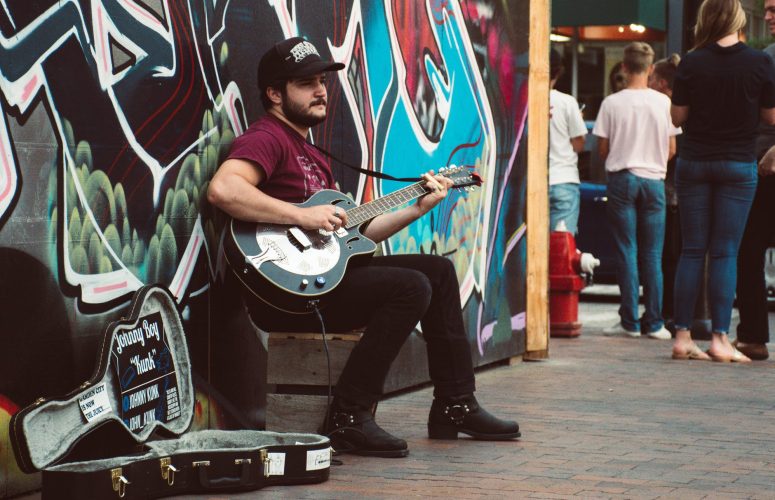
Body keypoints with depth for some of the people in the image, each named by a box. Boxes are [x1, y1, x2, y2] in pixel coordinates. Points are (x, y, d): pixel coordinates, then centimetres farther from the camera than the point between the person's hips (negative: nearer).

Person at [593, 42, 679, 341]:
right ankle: (654, 323, 5)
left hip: (621, 178, -1)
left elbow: (602, 149, 0)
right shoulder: (664, 103, -1)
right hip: (654, 180, 1)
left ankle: (629, 321, 0)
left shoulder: (612, 103, -5)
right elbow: (672, 150, 4)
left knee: (626, 252, 2)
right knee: (652, 255, 5)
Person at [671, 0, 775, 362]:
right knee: (725, 252, 0)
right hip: (738, 165, -1)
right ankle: (719, 338, -4)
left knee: (692, 251, 6)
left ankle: (682, 336, 4)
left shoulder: (691, 63, -5)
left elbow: (677, 116, -1)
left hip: (694, 161, 1)